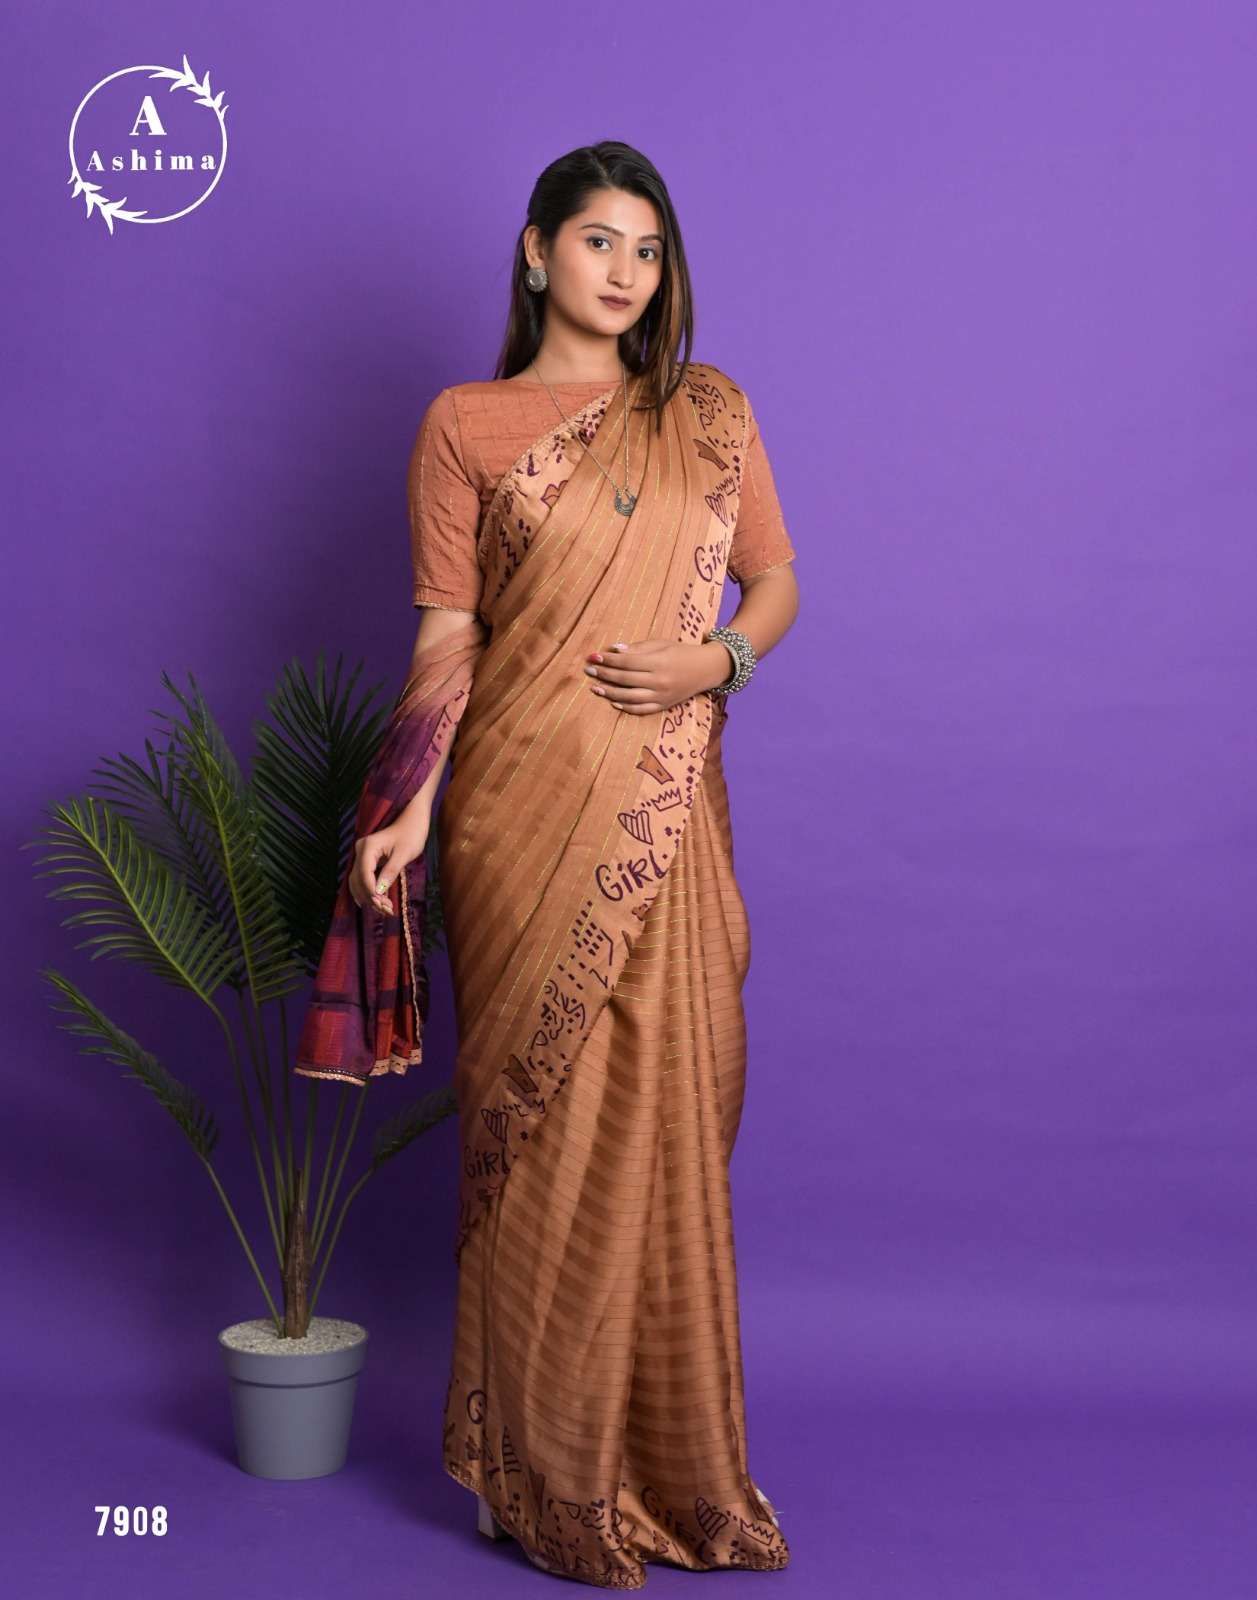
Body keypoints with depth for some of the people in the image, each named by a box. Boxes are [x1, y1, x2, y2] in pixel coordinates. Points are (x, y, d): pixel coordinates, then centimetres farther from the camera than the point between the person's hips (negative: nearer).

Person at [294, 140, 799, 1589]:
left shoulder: (710, 414, 12)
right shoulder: (465, 424, 5)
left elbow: (775, 581, 13)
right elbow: (447, 635, 1)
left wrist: (715, 662, -8)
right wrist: (410, 807, -9)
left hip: (665, 808, 2)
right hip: (525, 804, -2)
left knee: (665, 1117, 4)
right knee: (539, 1117, 1)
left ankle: (671, 1456, 19)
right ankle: (547, 1470, 16)